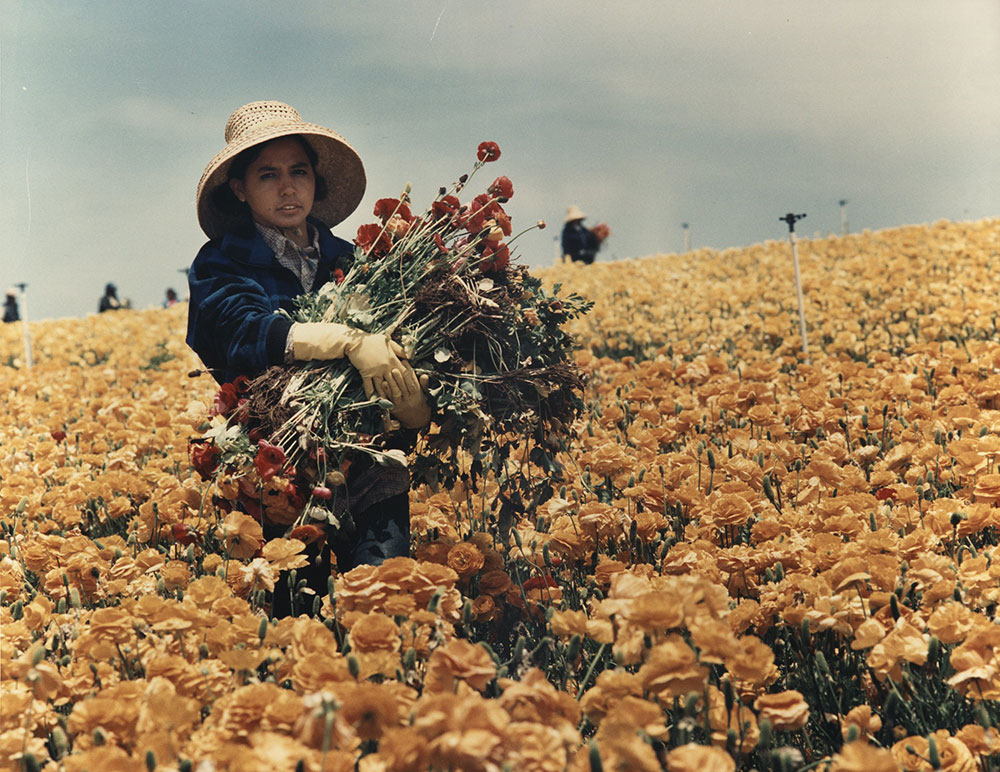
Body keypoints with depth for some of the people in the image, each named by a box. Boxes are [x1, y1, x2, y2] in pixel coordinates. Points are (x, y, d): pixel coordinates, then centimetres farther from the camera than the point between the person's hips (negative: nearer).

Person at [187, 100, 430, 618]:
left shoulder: (346, 260, 13)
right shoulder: (221, 265, 4)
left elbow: (394, 327, 4)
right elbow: (245, 329, -16)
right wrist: (350, 341, -29)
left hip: (368, 458, 2)